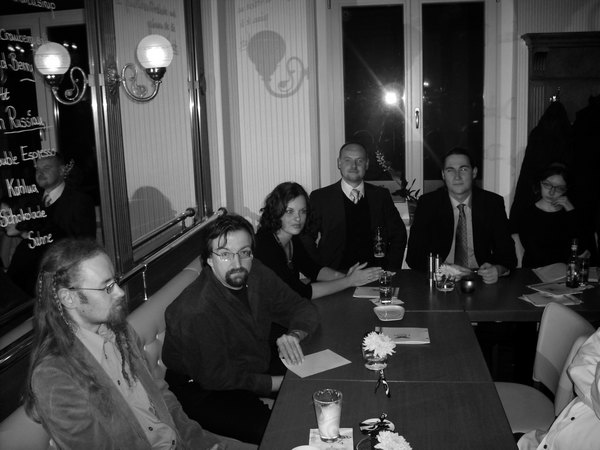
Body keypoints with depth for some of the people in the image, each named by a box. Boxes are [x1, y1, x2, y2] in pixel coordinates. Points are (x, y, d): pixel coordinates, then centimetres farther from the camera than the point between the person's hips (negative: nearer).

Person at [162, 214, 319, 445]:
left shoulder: (256, 274, -8)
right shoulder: (196, 312, -31)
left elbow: (302, 307, 2)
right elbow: (216, 377, -25)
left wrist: (294, 334, -22)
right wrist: (279, 383, -22)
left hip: (256, 366, 7)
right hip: (206, 391, -7)